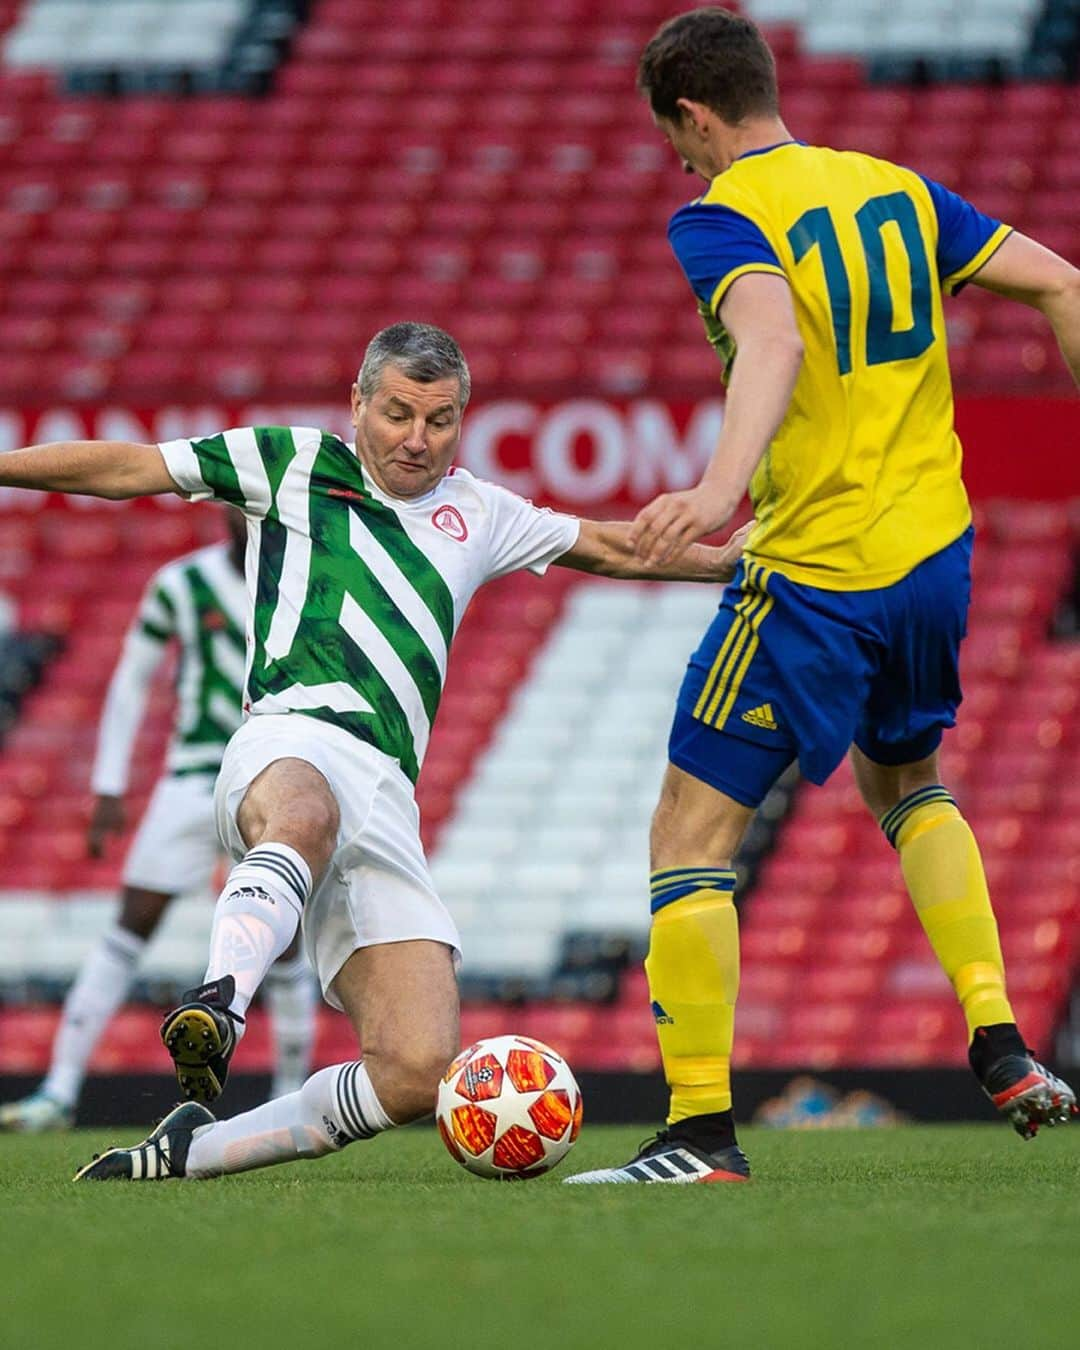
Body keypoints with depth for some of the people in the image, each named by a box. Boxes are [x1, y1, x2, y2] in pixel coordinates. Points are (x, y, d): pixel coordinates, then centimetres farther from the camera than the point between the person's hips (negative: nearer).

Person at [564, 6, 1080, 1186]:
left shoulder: (720, 218, -11)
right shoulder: (896, 189, 10)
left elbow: (774, 343, -31)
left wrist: (720, 488, -44)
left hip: (812, 573, -7)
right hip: (934, 553, 7)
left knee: (691, 833, 0)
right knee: (906, 784, 31)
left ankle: (699, 1132, -4)